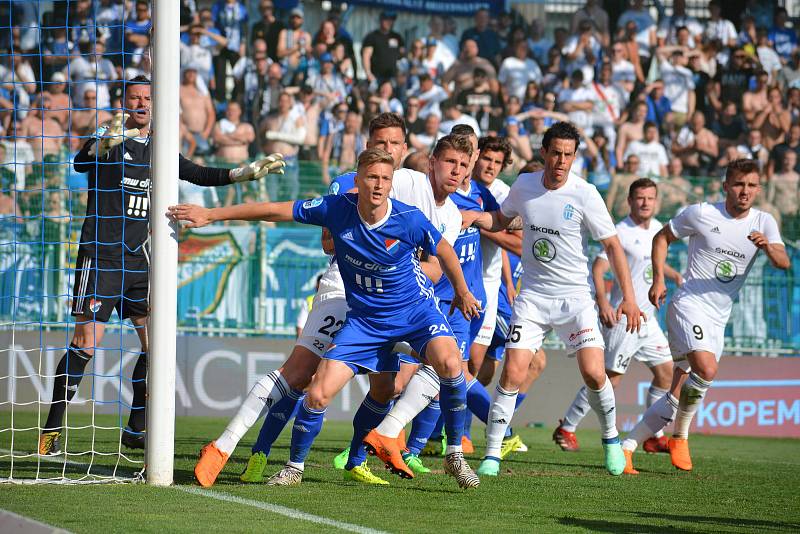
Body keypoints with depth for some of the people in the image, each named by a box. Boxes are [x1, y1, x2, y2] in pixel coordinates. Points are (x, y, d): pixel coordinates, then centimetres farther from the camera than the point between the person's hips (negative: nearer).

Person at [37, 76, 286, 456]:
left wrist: (249, 172, 16)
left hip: (139, 260, 6)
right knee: (86, 343, -12)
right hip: (101, 256, -6)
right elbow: (81, 163, -24)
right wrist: (107, 141, -44)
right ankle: (51, 430, -5)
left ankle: (135, 431, 11)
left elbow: (202, 176, 24)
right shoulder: (109, 142, -3)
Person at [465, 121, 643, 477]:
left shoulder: (584, 195, -11)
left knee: (593, 373, -12)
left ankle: (611, 439, 15)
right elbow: (500, 220, 20)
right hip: (532, 297, 2)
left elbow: (612, 245, -8)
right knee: (512, 374, -10)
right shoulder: (524, 185, 1)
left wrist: (628, 296, -14)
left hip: (575, 298, -2)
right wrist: (475, 216, -2)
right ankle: (492, 454, -1)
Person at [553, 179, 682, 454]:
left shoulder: (657, 228, 11)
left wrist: (674, 275, 14)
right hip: (622, 317, -8)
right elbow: (598, 269, -21)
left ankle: (653, 435, 15)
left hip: (648, 318, 8)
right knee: (610, 377, -8)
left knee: (665, 372, 6)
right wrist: (602, 302, -35)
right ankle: (566, 428, 4)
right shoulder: (621, 232, -14)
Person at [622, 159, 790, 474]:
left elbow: (783, 263, -8)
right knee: (707, 370, -28)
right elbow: (662, 237, 7)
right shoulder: (701, 214, -6)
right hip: (689, 305, -5)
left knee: (679, 396, 5)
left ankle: (628, 446, 16)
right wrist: (658, 279, -4)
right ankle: (680, 436, -5)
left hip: (718, 319, 5)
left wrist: (768, 247, -30)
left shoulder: (764, 223, 4)